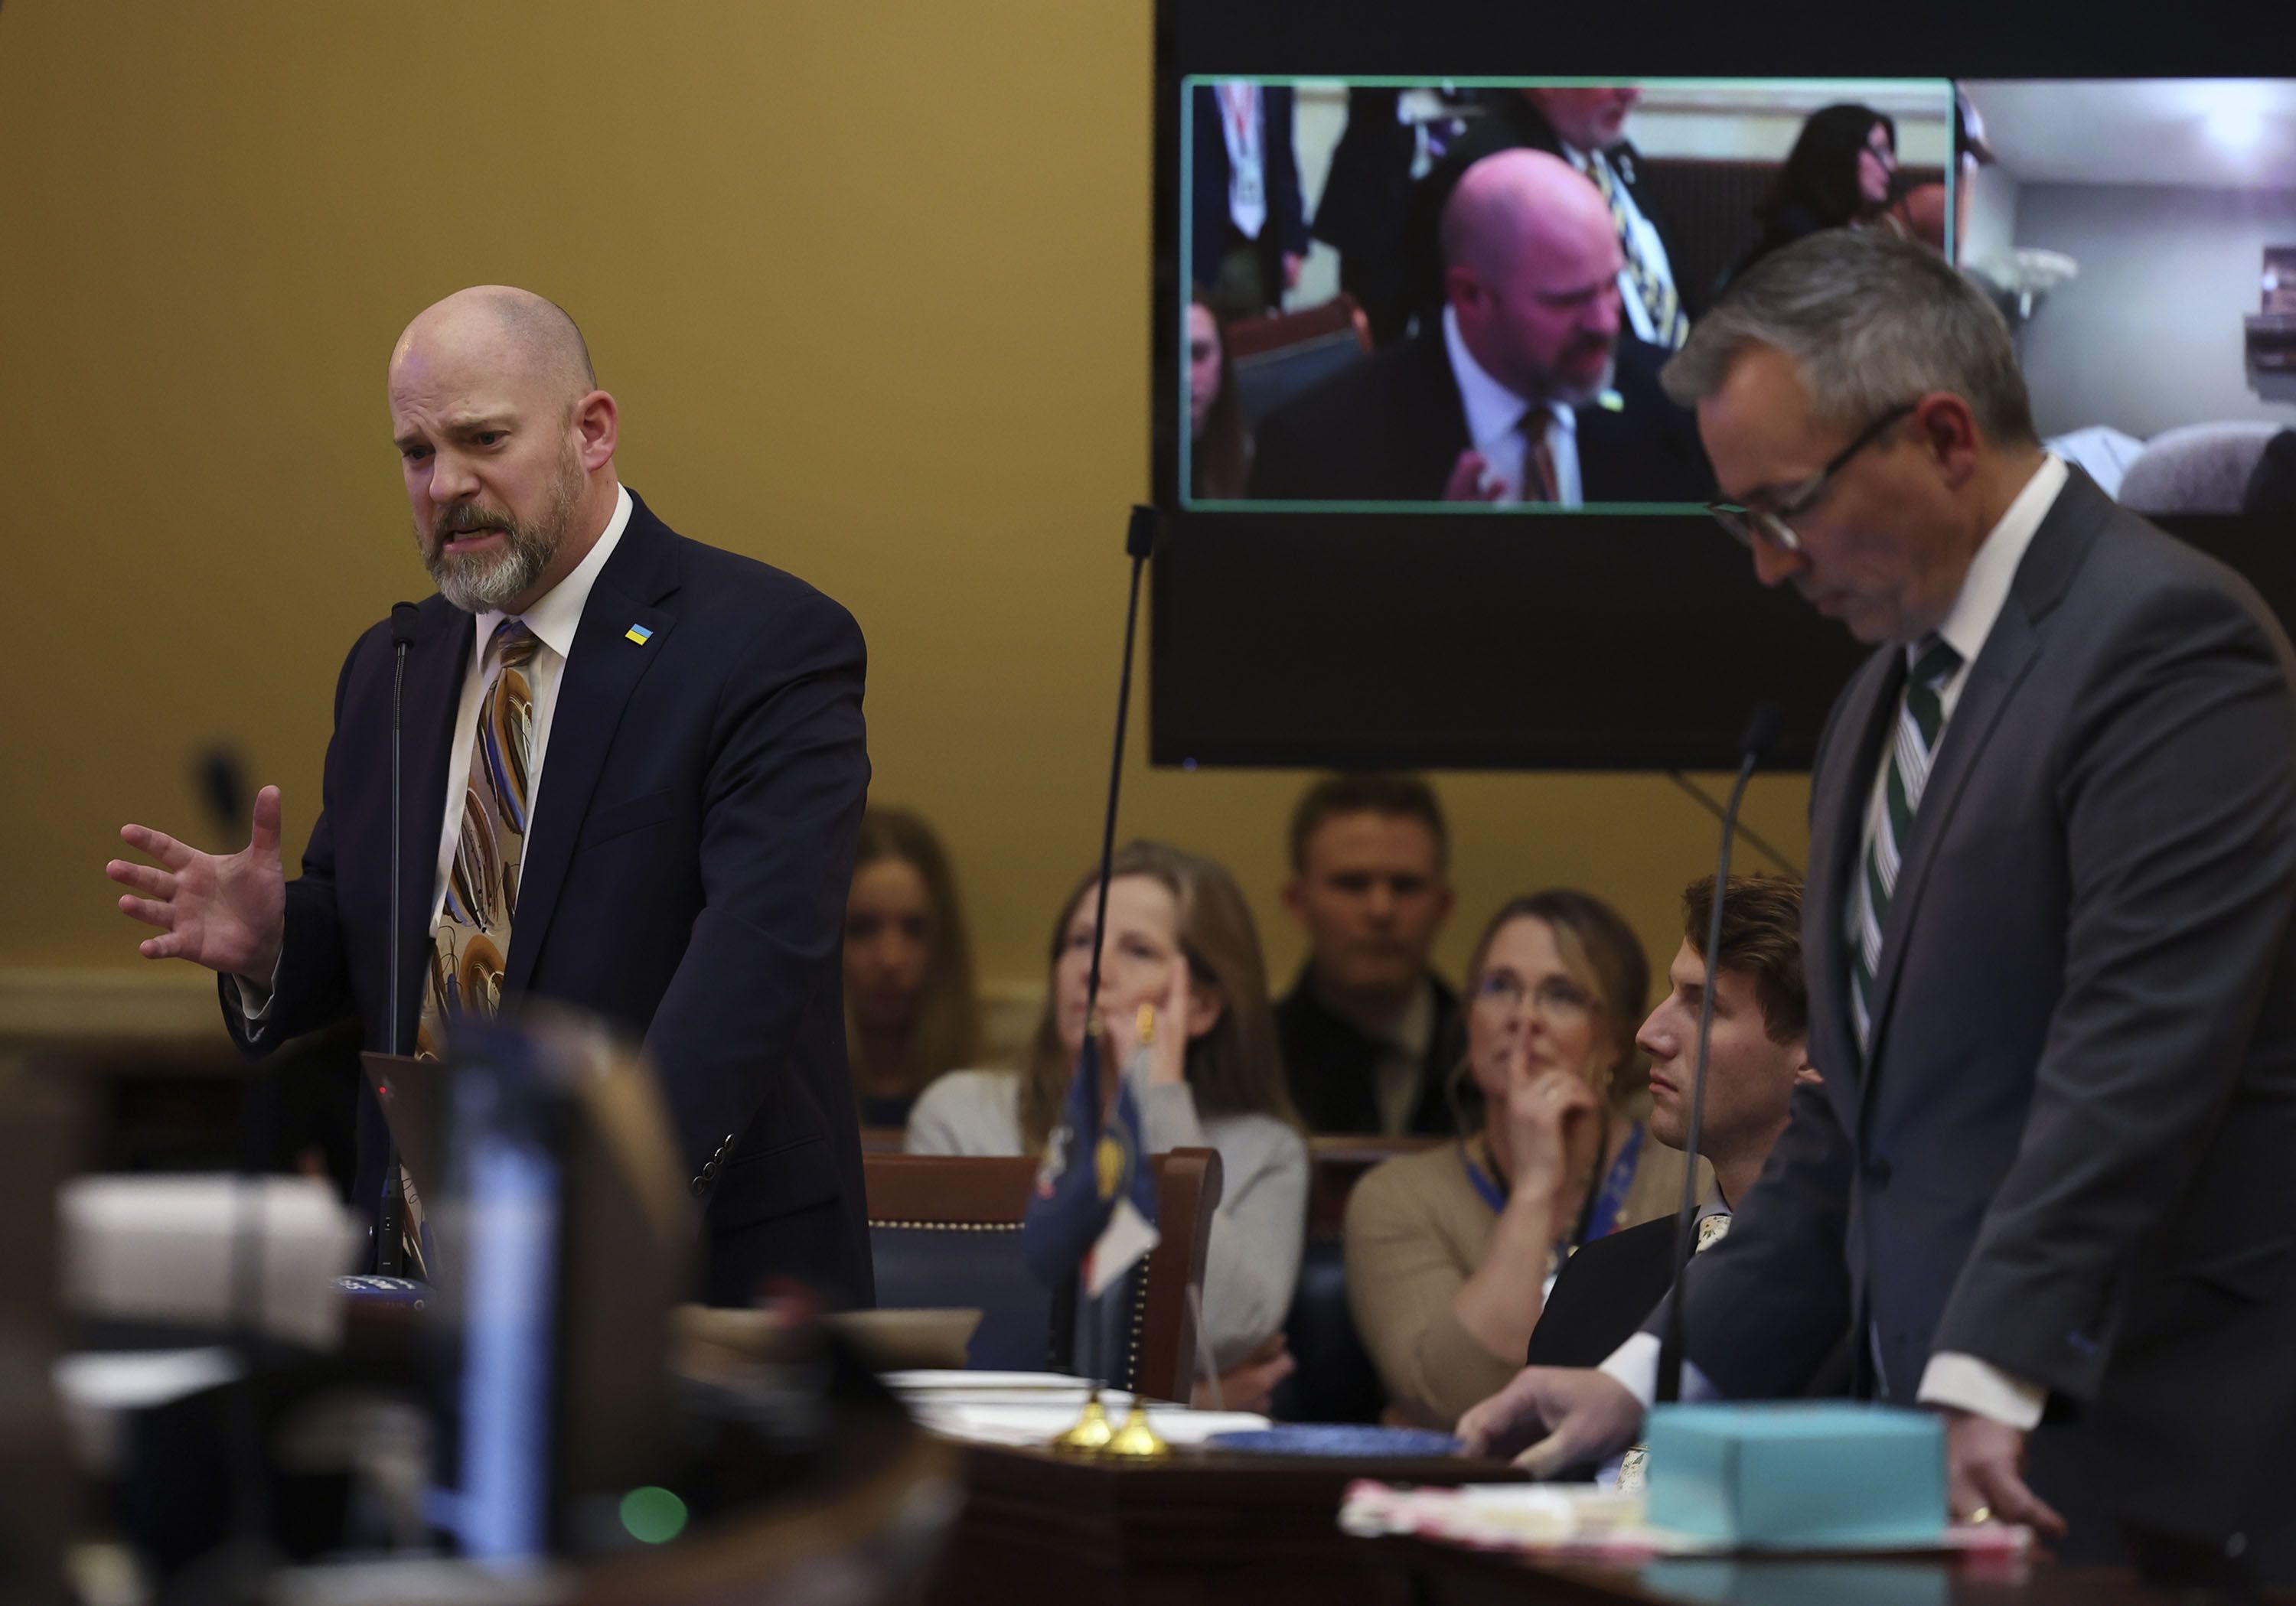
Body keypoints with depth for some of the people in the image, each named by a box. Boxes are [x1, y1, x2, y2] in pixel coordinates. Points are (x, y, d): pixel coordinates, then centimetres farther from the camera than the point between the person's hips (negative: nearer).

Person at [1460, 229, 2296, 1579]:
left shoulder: (2167, 636, -10)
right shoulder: (1884, 703, 20)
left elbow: (2140, 1053, -20)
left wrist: (1989, 1382, -27)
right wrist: (1652, 1383, 16)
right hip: (1940, 1455, 8)